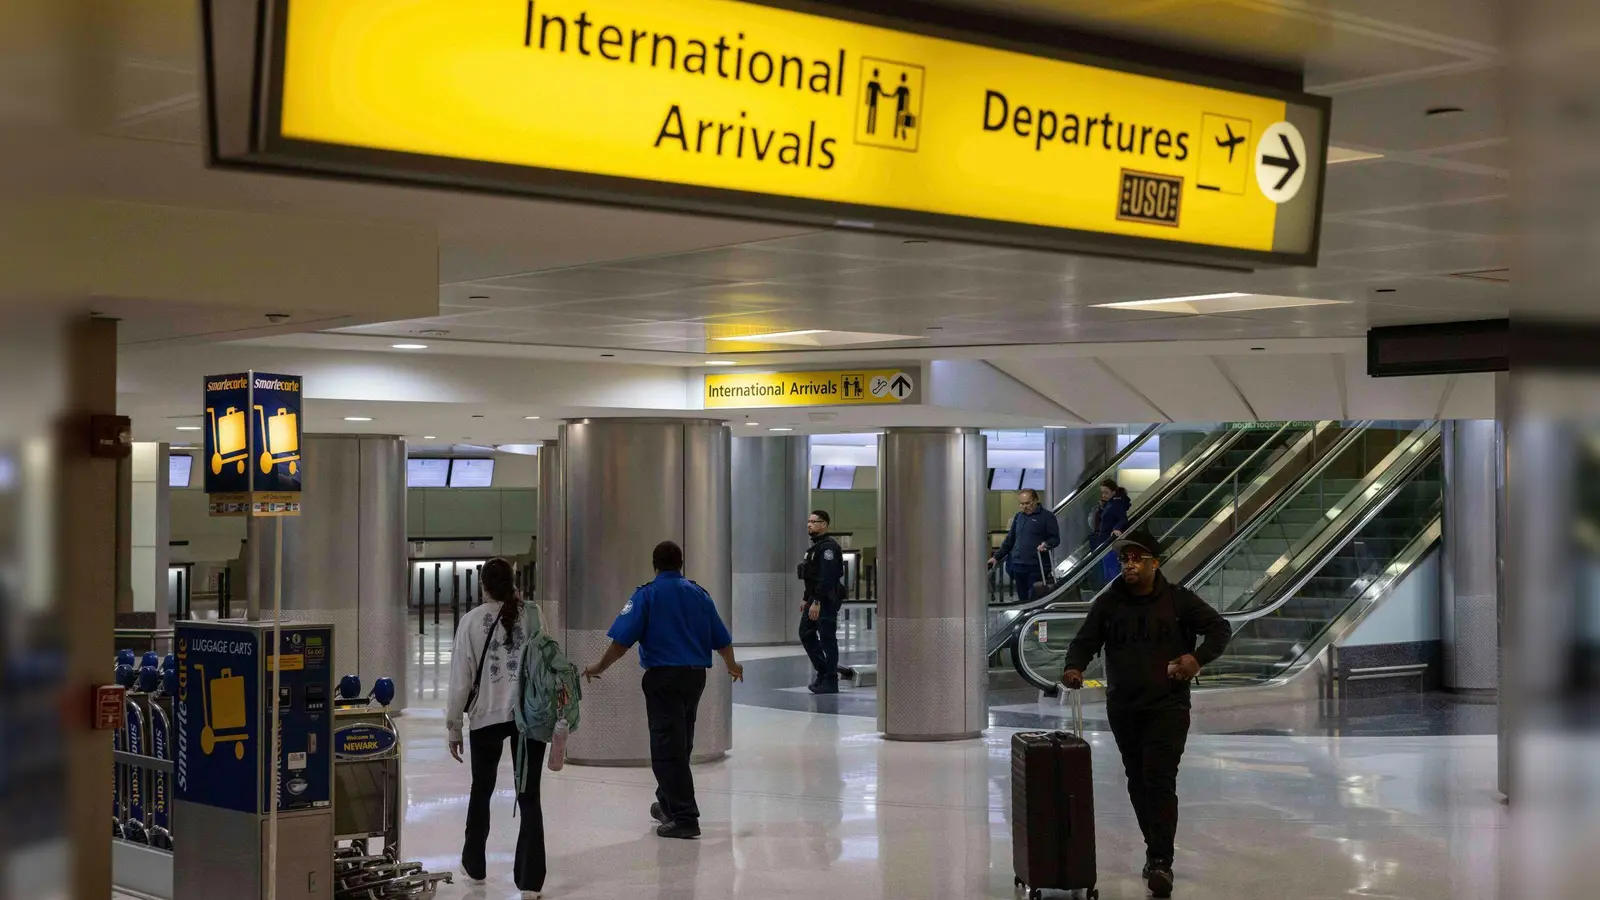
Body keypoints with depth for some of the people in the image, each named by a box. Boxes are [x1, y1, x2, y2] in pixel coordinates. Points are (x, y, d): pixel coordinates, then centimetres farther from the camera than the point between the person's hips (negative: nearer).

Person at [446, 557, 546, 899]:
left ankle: (474, 866, 35)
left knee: (481, 791, 20)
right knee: (529, 797, 2)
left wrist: (454, 726, 5)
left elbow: (461, 679, -3)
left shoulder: (472, 620, -3)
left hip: (487, 716, 0)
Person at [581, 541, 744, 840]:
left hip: (663, 677, -5)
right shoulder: (698, 594, 7)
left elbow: (622, 640, -12)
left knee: (667, 747, -3)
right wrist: (733, 666, 30)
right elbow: (722, 639, 11)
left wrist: (600, 667, 1)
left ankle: (684, 817, -9)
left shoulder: (647, 594, -5)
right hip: (696, 674, 5)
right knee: (681, 744, 19)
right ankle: (668, 804, 36)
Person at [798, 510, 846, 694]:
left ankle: (830, 682, 0)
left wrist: (816, 602, -27)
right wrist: (806, 599, 20)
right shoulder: (815, 547, 17)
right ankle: (823, 671, 19)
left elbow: (826, 577, -24)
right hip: (814, 599, 10)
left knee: (827, 639, -5)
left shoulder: (828, 547, -15)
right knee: (806, 634, 11)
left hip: (827, 600, -10)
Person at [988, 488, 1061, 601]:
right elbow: (1009, 540, 26)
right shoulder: (1018, 517, 19)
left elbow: (1055, 538, -3)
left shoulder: (1047, 516, -1)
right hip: (1018, 566, 6)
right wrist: (997, 557, 23)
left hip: (1036, 567, -6)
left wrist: (1046, 545, -24)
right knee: (1022, 599, 7)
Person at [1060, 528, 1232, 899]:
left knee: (1160, 781, -13)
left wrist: (1199, 657, -15)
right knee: (1138, 783, 11)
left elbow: (1220, 628, 2)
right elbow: (1085, 641, 2)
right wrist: (1074, 667, -19)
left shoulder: (1178, 600, -2)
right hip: (1123, 709, 4)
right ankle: (1156, 850, 25)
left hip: (1168, 707, -4)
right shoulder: (1107, 604, 4)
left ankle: (1161, 861, -13)